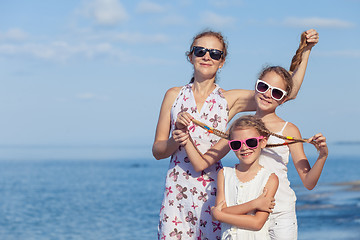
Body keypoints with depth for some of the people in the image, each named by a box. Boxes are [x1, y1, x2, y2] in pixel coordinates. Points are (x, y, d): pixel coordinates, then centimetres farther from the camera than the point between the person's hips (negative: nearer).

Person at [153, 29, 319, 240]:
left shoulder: (229, 100, 5)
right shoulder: (174, 95, 9)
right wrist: (176, 141, -14)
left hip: (211, 190, -1)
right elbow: (157, 150, 8)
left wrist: (306, 51, -1)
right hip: (176, 190, 1)